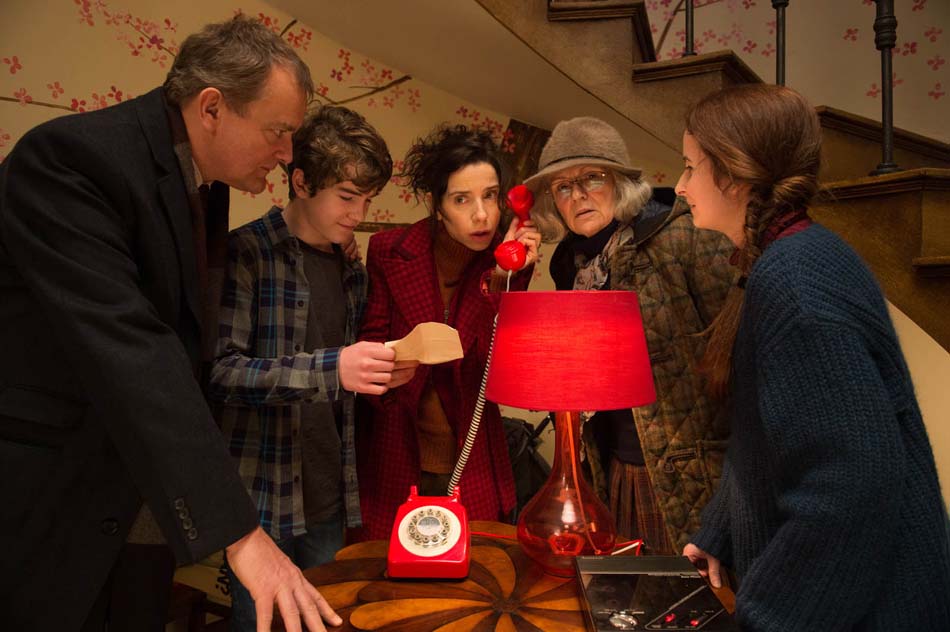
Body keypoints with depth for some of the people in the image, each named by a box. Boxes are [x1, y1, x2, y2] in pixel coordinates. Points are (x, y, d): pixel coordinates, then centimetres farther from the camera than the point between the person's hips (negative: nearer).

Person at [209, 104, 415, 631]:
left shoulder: (353, 271, 10)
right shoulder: (246, 252, -9)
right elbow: (220, 370, -18)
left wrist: (382, 373, -2)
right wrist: (330, 369, -29)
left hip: (331, 499, 6)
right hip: (264, 498, -5)